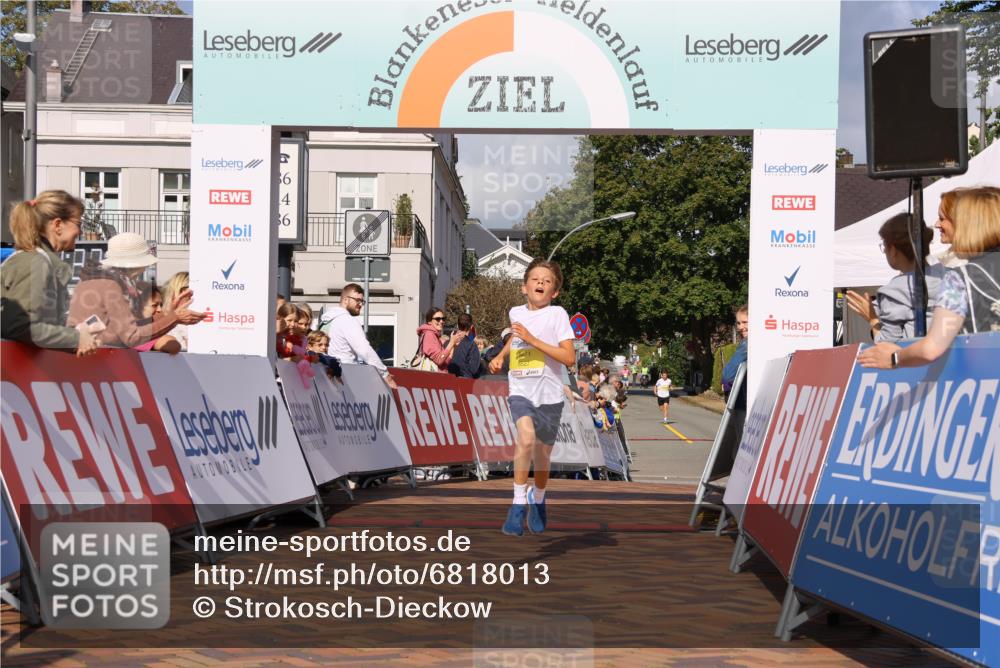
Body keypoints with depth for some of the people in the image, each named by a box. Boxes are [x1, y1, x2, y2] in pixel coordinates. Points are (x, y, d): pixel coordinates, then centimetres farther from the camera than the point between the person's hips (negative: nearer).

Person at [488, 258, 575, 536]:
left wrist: (532, 339, -20)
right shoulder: (516, 313, 6)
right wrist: (500, 356, 16)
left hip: (549, 396, -1)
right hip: (520, 391, 1)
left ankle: (538, 500, 42)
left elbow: (569, 358, -16)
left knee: (542, 456, 12)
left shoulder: (557, 314, -7)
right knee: (526, 438, -28)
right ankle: (519, 503, -19)